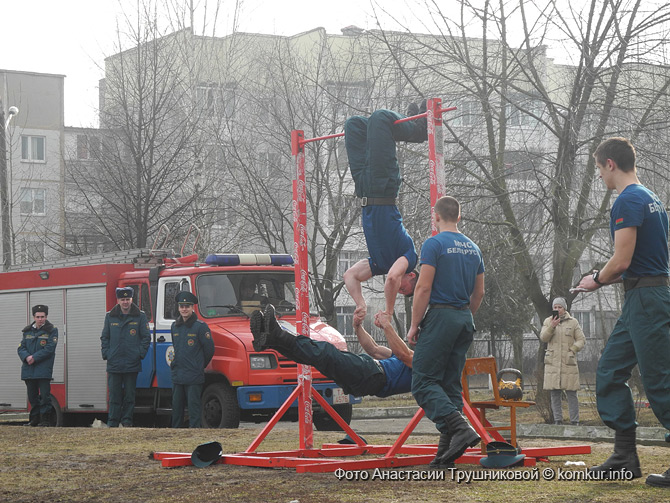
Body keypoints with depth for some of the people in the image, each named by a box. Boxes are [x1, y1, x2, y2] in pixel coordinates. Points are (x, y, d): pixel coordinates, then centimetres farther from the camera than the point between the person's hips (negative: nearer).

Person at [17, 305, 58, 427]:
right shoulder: (28, 331, 14)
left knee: (44, 395, -7)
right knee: (32, 396, 9)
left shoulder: (51, 331, 0)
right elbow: (21, 348, 9)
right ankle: (35, 419, 18)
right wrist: (27, 357, -13)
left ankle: (45, 420, -2)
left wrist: (34, 357, -17)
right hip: (28, 370, 5)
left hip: (43, 370, -5)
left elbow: (49, 348, -11)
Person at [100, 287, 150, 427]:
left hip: (132, 364, -1)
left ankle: (127, 422, 13)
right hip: (114, 364, 1)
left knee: (129, 396, 5)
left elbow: (146, 337, 4)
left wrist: (140, 354, -5)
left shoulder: (140, 316, 3)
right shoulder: (110, 317, 8)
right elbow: (105, 337, 13)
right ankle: (112, 424, 5)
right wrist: (106, 354, 2)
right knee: (114, 396, 2)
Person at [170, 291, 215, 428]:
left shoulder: (200, 326, -7)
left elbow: (209, 348, -3)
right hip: (177, 374, 6)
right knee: (176, 405, 11)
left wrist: (200, 365, 5)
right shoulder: (175, 326, 12)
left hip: (194, 375, -6)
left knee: (193, 406, -5)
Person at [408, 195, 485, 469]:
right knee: (451, 383, 9)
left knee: (423, 381, -7)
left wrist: (414, 325, -7)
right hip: (465, 319, 7)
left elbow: (424, 287, -13)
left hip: (440, 316, -7)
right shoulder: (473, 248, 14)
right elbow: (479, 292, 17)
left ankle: (460, 428, -26)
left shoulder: (434, 244, -8)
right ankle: (448, 447, 4)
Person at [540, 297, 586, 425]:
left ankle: (574, 421, -2)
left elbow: (581, 340, 7)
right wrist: (552, 326, -17)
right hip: (553, 363, 2)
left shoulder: (573, 322, 6)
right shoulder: (548, 321, 11)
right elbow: (543, 338, -2)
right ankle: (557, 420, 6)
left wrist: (572, 350, -8)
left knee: (571, 393, -4)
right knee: (555, 394, 1)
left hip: (568, 362, -2)